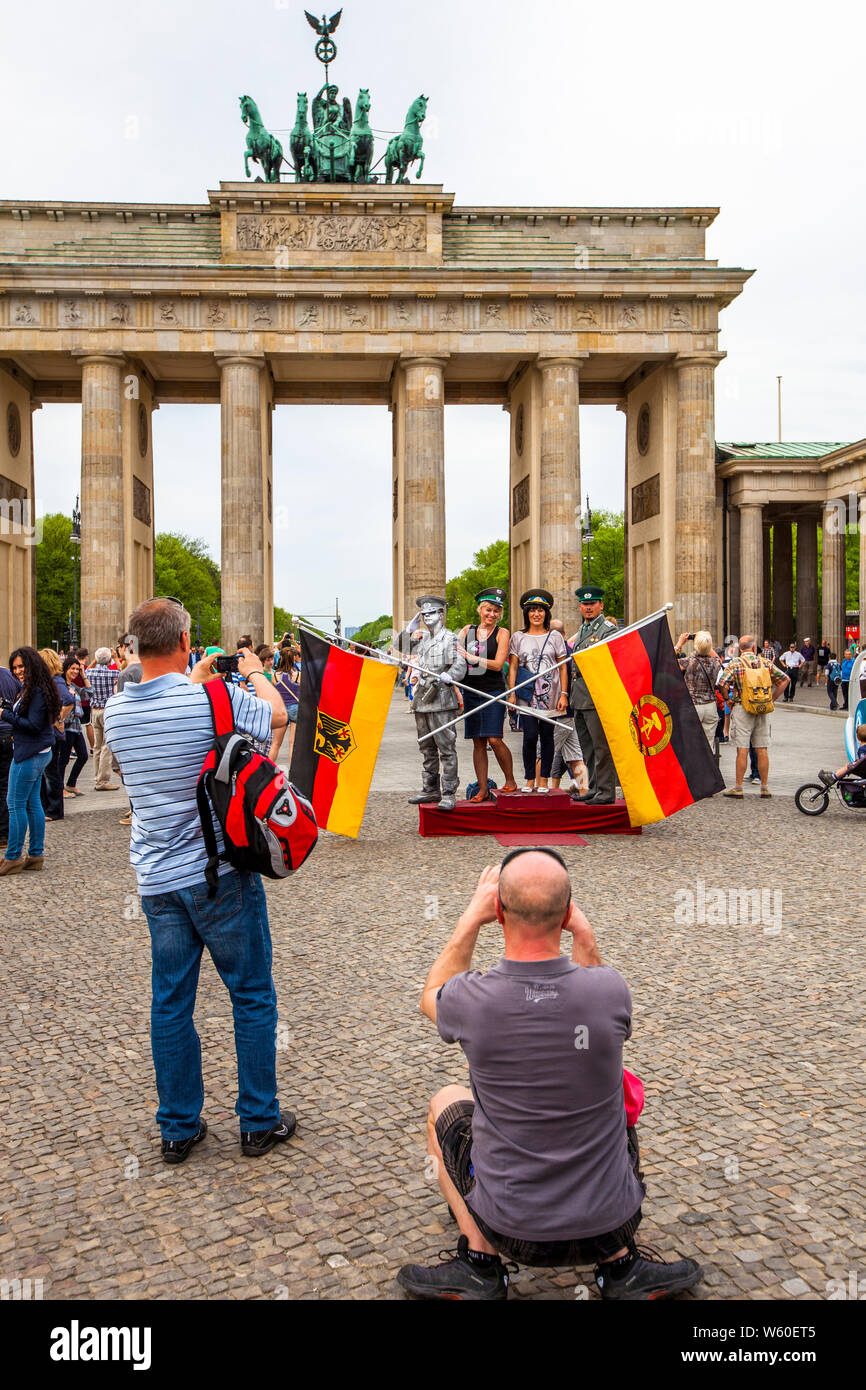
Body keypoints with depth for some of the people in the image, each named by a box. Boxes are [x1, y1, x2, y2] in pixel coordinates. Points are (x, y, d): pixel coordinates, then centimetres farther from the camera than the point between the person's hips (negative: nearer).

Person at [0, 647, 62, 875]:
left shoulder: (37, 691, -17)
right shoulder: (30, 689, 14)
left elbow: (34, 725, -20)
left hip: (30, 755, -10)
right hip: (38, 753, 10)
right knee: (32, 803, 12)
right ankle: (36, 855, 18)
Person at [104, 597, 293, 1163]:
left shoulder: (117, 710, -2)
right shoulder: (217, 699, -17)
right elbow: (277, 713, 3)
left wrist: (194, 680, 30)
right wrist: (256, 671, 21)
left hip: (157, 880, 5)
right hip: (220, 873, -4)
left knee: (171, 1003, 14)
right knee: (253, 997, 11)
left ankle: (178, 1128, 26)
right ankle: (259, 1122, 21)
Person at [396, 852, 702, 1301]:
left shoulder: (472, 999, -21)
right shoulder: (610, 989, -19)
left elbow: (431, 996, 8)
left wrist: (471, 918, 9)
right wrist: (584, 937, 2)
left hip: (512, 1227, -1)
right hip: (610, 1223, 1)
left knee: (445, 1102, 24)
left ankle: (480, 1264, 15)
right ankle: (621, 1264, 21)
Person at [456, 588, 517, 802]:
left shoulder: (502, 633, 1)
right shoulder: (467, 630, 10)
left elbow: (498, 664, -9)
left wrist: (470, 657, -14)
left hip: (493, 691, -3)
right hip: (471, 691, 3)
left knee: (494, 740, -11)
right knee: (478, 743, 4)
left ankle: (511, 781, 7)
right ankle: (482, 789, 9)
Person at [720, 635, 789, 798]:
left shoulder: (734, 664, -6)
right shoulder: (765, 663, 5)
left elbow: (722, 685, -16)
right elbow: (784, 679, 7)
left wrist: (729, 701, 0)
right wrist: (771, 699, 10)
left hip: (742, 709, -3)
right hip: (763, 710, 3)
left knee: (742, 750, -2)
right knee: (762, 750, 7)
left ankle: (738, 787, 2)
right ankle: (764, 787, 11)